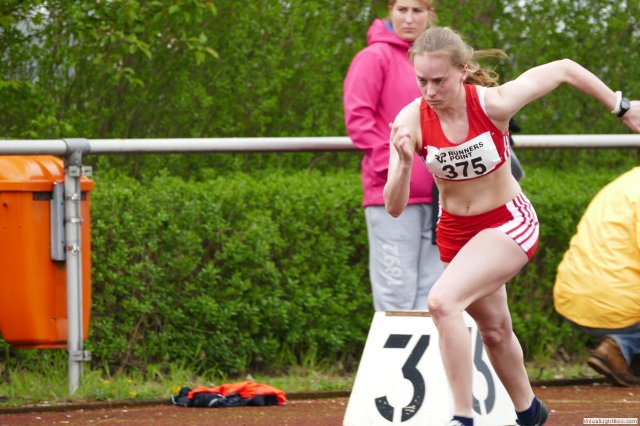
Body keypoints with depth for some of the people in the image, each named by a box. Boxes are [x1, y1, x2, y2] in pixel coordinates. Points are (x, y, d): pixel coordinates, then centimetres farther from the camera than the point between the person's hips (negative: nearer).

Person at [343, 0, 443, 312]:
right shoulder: (375, 57, -3)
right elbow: (357, 119, -11)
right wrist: (390, 163, -16)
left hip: (433, 195, 7)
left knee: (431, 292, 7)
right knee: (398, 294, -9)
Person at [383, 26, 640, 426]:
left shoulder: (493, 104, -26)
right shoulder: (411, 120, -19)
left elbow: (564, 69, -11)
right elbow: (394, 208, -19)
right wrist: (404, 164, -39)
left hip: (509, 223, -5)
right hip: (455, 231, 5)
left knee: (443, 301, -27)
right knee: (494, 330, 22)